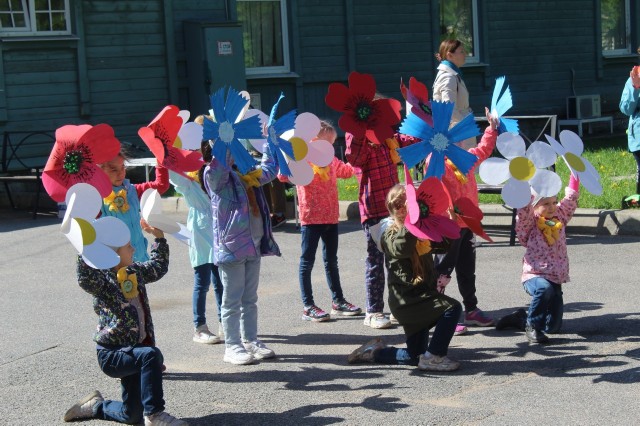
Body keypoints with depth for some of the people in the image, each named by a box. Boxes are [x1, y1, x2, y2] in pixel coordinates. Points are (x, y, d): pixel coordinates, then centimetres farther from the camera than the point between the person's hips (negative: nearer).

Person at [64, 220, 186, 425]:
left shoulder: (135, 272, 8)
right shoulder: (103, 280, -15)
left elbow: (158, 266, 26)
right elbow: (85, 278, -38)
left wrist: (159, 237, 22)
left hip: (133, 350, 8)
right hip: (111, 354, -8)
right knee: (151, 355, -36)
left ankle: (95, 406, 37)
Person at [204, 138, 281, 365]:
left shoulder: (246, 173, 14)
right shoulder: (214, 174, -9)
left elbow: (269, 169, 27)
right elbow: (219, 166, -31)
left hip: (253, 246, 7)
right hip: (231, 246, -7)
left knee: (250, 299, 14)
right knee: (232, 300, -1)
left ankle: (251, 341, 22)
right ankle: (232, 346, 5)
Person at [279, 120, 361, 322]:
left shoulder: (331, 160, 7)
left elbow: (345, 170, 22)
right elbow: (283, 175, -26)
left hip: (331, 217, 7)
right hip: (310, 219, -7)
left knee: (331, 260, 17)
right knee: (307, 261, 2)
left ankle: (337, 300, 28)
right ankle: (308, 306, 6)